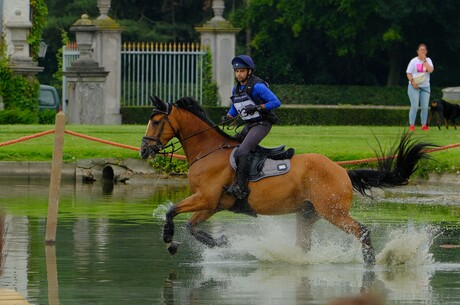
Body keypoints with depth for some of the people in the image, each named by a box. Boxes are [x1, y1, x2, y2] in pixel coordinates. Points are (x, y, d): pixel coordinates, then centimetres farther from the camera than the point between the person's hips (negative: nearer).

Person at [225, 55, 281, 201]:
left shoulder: (257, 86, -16)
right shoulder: (236, 89, 11)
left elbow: (276, 102, -19)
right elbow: (234, 110, 25)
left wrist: (257, 107, -26)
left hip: (262, 124, -10)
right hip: (248, 125, 10)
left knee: (242, 151, -26)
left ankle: (241, 187, -29)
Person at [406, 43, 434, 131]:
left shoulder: (428, 60, 7)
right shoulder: (414, 61, 0)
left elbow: (430, 70, -11)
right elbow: (408, 73, -3)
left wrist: (424, 60, -10)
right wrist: (413, 82, -17)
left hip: (425, 87, 3)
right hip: (414, 87, -3)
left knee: (425, 107, 2)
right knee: (414, 106, -9)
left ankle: (424, 125, 10)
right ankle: (411, 125, -5)